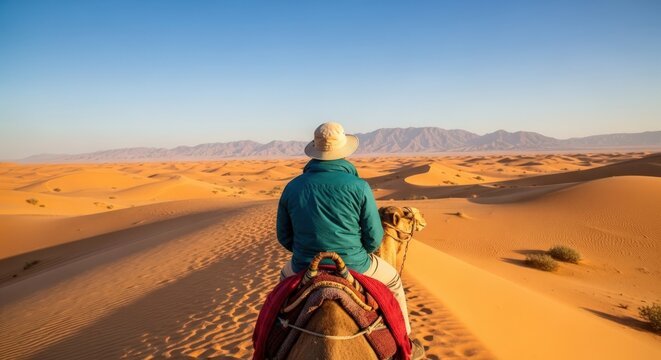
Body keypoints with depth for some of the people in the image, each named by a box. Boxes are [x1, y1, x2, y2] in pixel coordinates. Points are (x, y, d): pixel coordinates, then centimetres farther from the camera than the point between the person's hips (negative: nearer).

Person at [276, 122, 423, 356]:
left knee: (286, 274, 38)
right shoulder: (359, 187, -14)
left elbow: (285, 237, 3)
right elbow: (374, 239, -10)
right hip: (353, 267, -2)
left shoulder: (292, 187, -5)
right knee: (393, 280, 28)